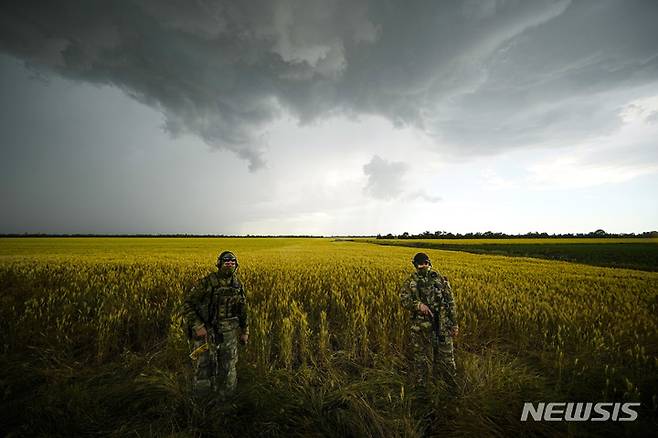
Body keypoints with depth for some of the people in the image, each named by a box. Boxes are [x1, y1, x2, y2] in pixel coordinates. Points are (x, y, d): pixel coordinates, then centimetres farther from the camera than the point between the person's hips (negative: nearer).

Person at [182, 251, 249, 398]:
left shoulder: (237, 285, -1)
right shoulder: (207, 282, -15)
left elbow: (243, 310, 10)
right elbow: (187, 303, -11)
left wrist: (245, 331, 12)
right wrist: (197, 326, -18)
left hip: (228, 333, 3)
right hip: (206, 331, -3)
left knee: (228, 367, 13)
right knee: (204, 365, 8)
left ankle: (225, 398, 38)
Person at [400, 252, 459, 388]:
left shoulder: (441, 280, 1)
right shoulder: (411, 282, 0)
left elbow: (450, 303, 5)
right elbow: (404, 299, -10)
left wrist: (454, 323, 5)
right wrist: (418, 305, -29)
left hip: (442, 324, 0)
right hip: (421, 325, 0)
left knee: (446, 354, 10)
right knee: (421, 355, 12)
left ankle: (451, 383, 33)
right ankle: (421, 384, 32)